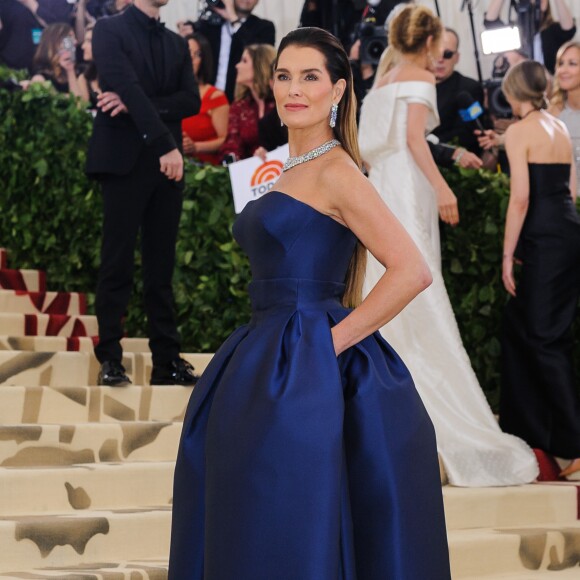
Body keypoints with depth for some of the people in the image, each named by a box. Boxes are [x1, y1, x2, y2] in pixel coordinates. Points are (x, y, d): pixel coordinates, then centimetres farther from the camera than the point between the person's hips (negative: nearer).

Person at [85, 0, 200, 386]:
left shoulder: (177, 44, 16)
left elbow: (192, 100, 3)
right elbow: (127, 88, -15)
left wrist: (140, 106, -14)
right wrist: (165, 143, -24)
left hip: (167, 164, 5)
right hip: (125, 161, -5)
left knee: (162, 266, 6)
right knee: (118, 263, -2)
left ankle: (167, 359, 8)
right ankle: (110, 359, 4)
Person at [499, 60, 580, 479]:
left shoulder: (520, 132, -9)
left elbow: (521, 198, -14)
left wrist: (508, 255, -10)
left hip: (544, 239, -8)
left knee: (545, 337, -4)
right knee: (518, 322, 19)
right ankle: (526, 421, 29)